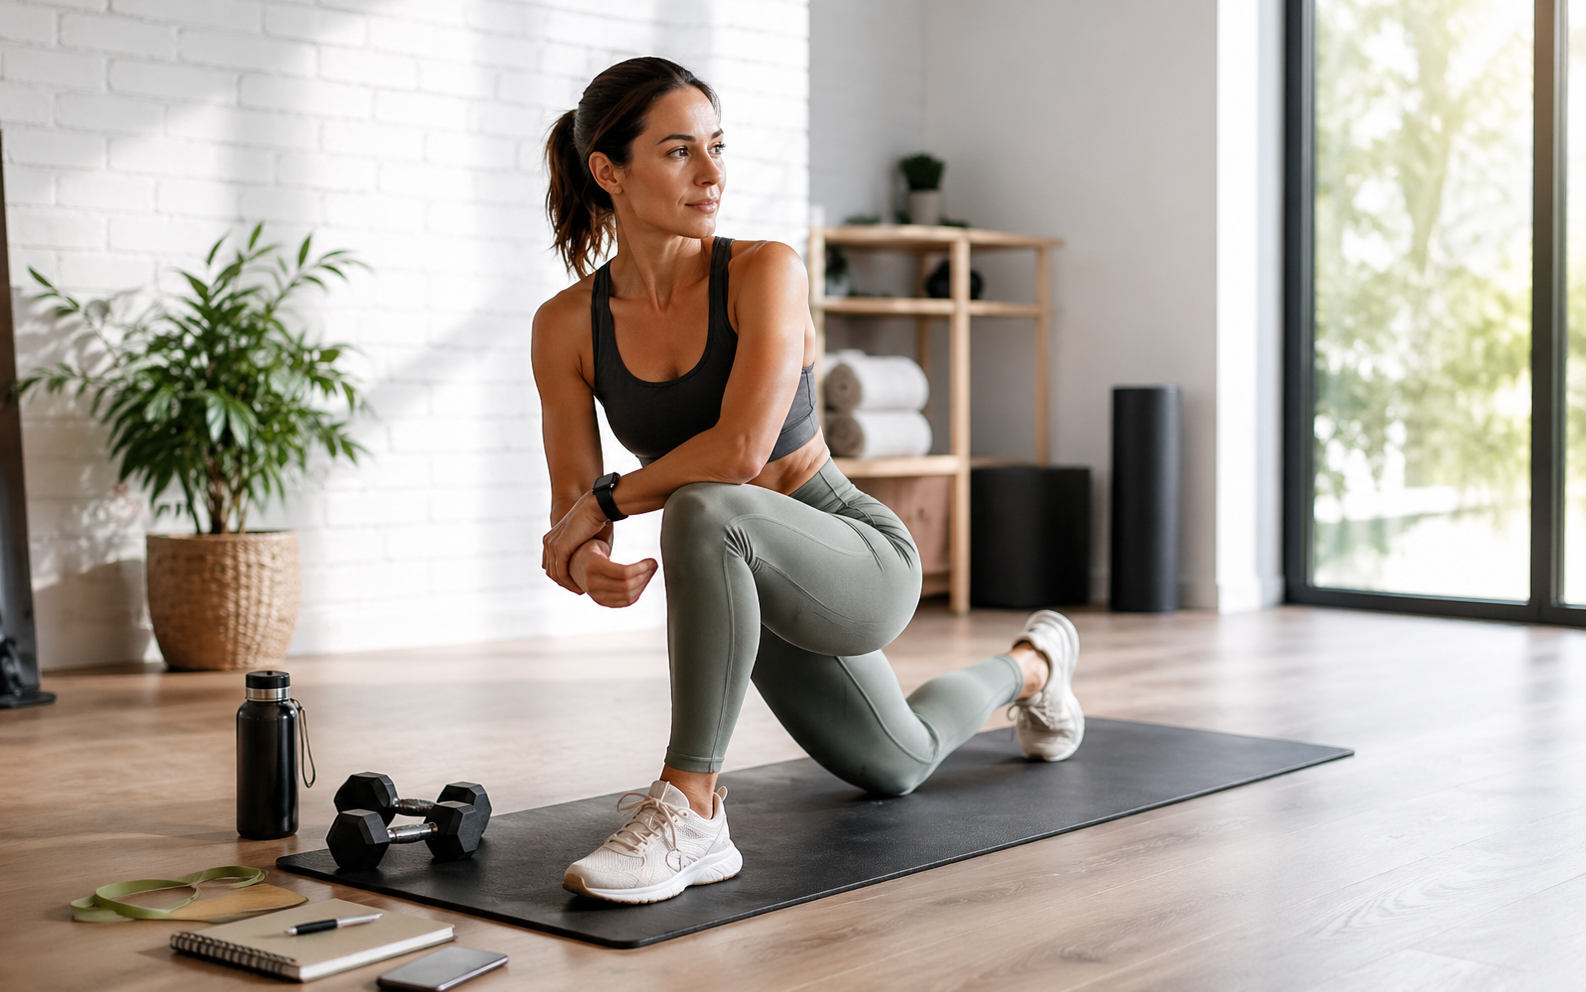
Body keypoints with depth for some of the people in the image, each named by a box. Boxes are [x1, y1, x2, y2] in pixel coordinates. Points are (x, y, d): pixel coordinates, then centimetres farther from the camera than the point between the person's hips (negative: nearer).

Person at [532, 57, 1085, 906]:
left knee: (704, 513, -39)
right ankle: (1028, 664, 59)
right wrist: (588, 567, -31)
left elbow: (742, 449, -34)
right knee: (898, 765, 29)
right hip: (752, 583, 6)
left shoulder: (765, 271, -21)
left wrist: (604, 500, -22)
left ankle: (690, 813, -29)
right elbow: (570, 511, -9)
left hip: (863, 558, -5)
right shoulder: (567, 326, -11)